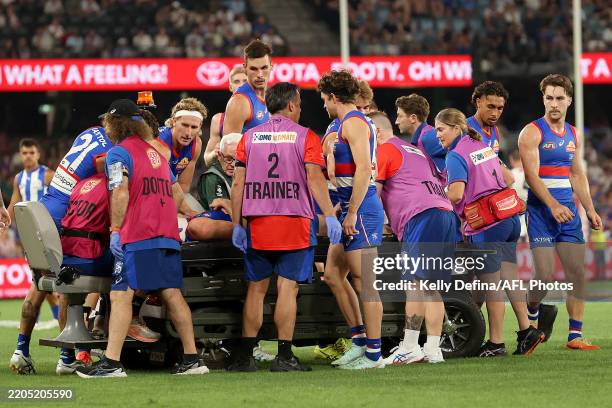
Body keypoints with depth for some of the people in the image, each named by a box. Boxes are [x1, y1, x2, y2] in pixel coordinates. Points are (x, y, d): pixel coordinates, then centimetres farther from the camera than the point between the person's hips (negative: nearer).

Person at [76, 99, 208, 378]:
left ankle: (112, 362, -16)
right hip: (168, 235, 7)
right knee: (172, 295, 8)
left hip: (137, 238, -7)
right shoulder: (156, 152, 22)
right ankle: (192, 359, 5)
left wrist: (115, 230, -14)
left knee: (120, 295, -9)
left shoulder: (119, 153, -2)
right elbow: (177, 193, 26)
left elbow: (121, 193, -14)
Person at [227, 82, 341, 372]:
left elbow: (238, 184, 5)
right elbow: (314, 178, -11)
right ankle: (284, 356, -6)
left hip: (257, 224, 3)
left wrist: (236, 224, 8)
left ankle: (245, 356, 8)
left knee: (256, 288, 10)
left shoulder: (249, 138, 9)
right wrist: (330, 216, -12)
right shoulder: (305, 137, 0)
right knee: (287, 287, -3)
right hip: (295, 223, -3)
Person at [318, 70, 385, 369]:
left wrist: (352, 213, -22)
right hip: (351, 211, 11)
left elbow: (364, 170, -21)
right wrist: (342, 208, 27)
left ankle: (373, 354, -7)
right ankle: (360, 341, 16)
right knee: (333, 274, 13)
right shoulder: (352, 123, 20)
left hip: (361, 210, -11)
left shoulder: (353, 123, -11)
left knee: (363, 282, -8)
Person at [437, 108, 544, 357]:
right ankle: (526, 330, 10)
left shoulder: (455, 156, -11)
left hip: (485, 226, -8)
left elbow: (456, 194, -21)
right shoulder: (483, 147, 15)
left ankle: (496, 343, 5)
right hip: (510, 217, 8)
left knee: (491, 284, -1)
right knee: (508, 277, 14)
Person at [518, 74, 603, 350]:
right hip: (541, 210, -6)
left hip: (568, 209, 6)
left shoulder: (573, 135, 15)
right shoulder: (532, 132, -6)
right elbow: (531, 175, -16)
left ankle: (575, 335, 0)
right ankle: (532, 312, 21)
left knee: (577, 272, -3)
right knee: (545, 275, -10)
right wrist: (553, 206, -28)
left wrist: (590, 209, 14)